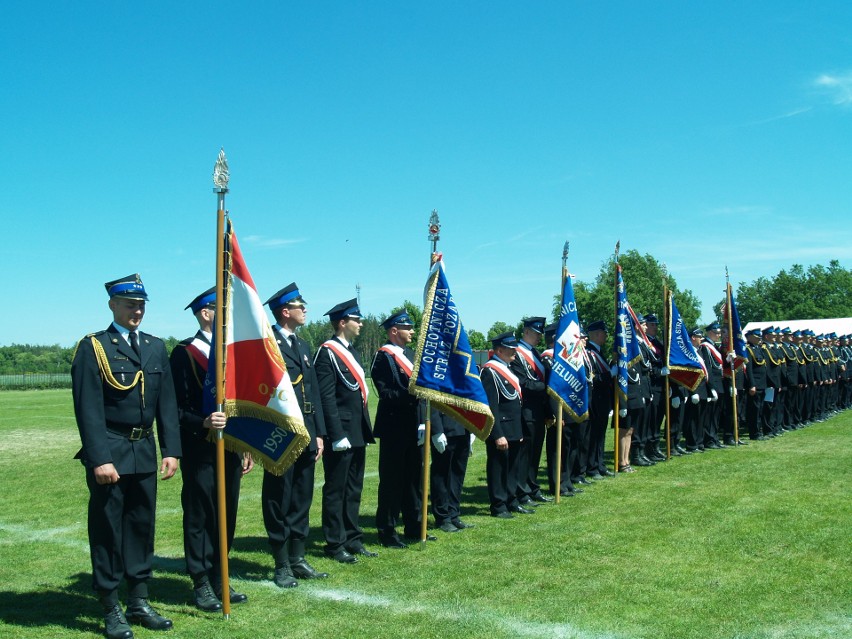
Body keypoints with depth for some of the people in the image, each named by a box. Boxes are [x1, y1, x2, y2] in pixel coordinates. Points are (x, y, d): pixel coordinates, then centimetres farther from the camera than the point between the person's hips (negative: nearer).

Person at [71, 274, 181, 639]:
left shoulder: (156, 347, 10)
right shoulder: (93, 347, -6)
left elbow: (167, 404, 9)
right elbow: (89, 410, -12)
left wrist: (171, 451, 2)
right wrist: (99, 459, -18)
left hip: (145, 451, 5)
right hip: (110, 451, -5)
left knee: (142, 526, 12)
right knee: (108, 530, 4)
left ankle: (139, 602, 24)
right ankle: (111, 610, 14)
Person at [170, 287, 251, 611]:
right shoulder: (184, 352, -7)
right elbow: (176, 408, -10)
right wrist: (203, 422, -27)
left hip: (231, 448, 6)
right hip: (200, 450, -6)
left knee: (227, 515, 11)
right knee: (200, 517, 2)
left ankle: (220, 581, 23)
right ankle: (202, 585, 13)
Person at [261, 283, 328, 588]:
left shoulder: (302, 345, 17)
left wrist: (318, 433, 12)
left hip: (305, 435, 8)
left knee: (302, 499, 13)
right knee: (279, 501, 3)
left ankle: (298, 560, 24)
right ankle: (282, 566, 13)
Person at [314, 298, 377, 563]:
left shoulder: (350, 350, 15)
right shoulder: (327, 352, -12)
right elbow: (326, 398, -17)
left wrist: (365, 429, 16)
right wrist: (337, 436, -20)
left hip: (358, 433, 9)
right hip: (341, 434, -9)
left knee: (354, 489, 15)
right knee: (336, 490, 2)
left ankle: (353, 539, 24)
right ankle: (335, 544, 11)